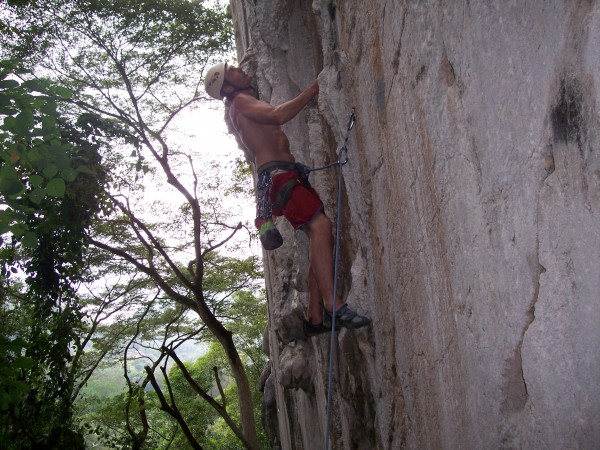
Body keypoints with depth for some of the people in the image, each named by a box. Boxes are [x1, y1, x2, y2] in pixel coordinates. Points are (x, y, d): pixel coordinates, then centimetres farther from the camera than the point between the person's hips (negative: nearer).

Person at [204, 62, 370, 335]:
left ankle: (315, 316, -1)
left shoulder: (249, 105, 30)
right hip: (275, 174, -10)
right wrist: (313, 90, -7)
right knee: (320, 225, -26)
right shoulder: (240, 103, 0)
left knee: (319, 235, 1)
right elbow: (279, 115, -15)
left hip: (288, 174, 10)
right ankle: (332, 303, -33)